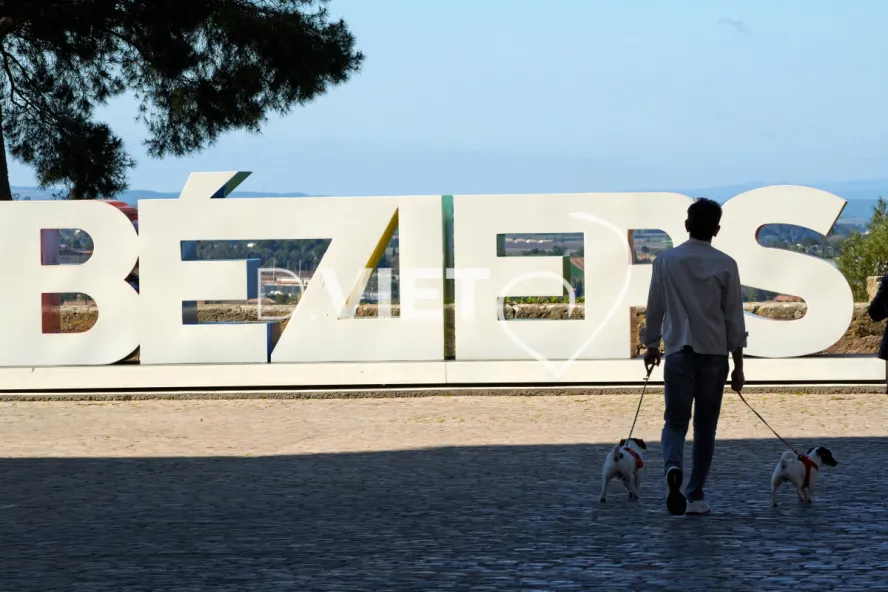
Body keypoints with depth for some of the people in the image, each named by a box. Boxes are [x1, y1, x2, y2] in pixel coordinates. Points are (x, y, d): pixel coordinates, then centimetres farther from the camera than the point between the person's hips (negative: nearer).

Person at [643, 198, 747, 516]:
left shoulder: (666, 261, 0)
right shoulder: (725, 265, -2)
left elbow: (655, 308, 7)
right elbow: (734, 317, 0)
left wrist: (651, 345, 23)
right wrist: (738, 365, 7)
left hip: (678, 352, 0)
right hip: (714, 354, 0)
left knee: (676, 421, 4)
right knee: (705, 428, 10)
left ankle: (673, 467, -27)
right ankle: (696, 496, 11)